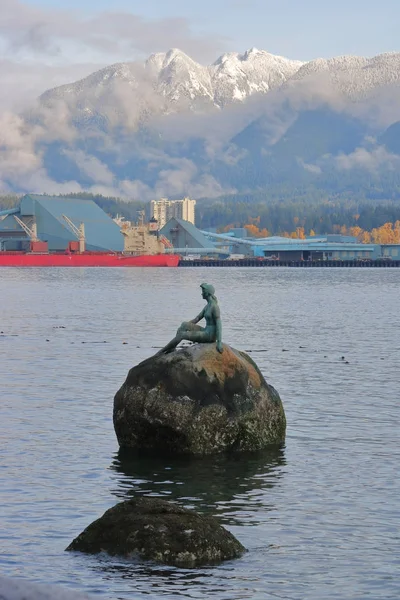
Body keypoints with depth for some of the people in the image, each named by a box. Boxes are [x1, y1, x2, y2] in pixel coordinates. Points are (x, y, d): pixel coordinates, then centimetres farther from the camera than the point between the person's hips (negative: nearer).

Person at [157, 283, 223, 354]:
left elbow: (219, 325, -24)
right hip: (206, 331, 10)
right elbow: (198, 317, 20)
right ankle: (172, 348, -4)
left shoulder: (214, 307, -19)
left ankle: (163, 351, 1)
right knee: (184, 324, 1)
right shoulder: (208, 305, 13)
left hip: (210, 335, -10)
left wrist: (219, 342, -29)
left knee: (181, 334, -11)